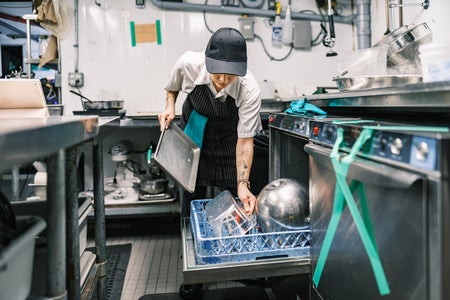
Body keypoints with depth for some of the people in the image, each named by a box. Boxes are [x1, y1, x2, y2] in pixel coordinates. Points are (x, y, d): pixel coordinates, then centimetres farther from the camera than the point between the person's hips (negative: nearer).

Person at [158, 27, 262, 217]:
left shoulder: (250, 90, -33)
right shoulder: (189, 63, -28)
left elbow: (245, 140, -26)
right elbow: (172, 88, -2)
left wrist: (242, 184, -34)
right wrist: (170, 107, -20)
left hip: (227, 141, -1)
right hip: (193, 132, 1)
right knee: (193, 196, 7)